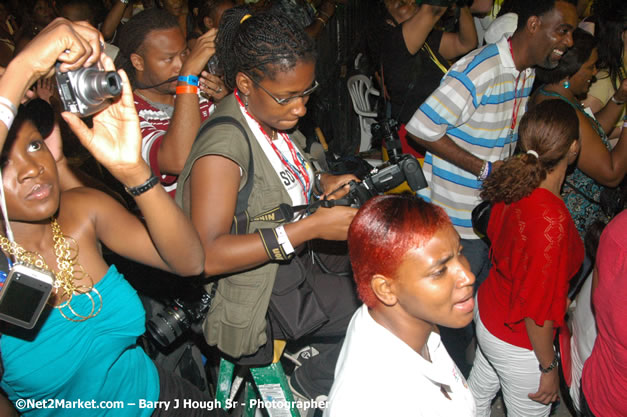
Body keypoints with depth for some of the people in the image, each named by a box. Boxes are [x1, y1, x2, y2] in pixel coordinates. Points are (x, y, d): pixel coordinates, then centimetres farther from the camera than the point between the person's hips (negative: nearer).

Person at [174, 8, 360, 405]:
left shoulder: (274, 117, 0)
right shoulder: (224, 145, -27)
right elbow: (207, 255, -33)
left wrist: (321, 184, -3)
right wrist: (311, 227, -34)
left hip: (296, 261, 9)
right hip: (260, 292, -9)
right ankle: (312, 383, 11)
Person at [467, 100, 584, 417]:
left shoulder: (515, 185, -12)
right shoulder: (552, 221, -35)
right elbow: (538, 309, -27)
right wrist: (549, 368, -12)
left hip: (488, 311, 7)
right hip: (519, 344, -7)